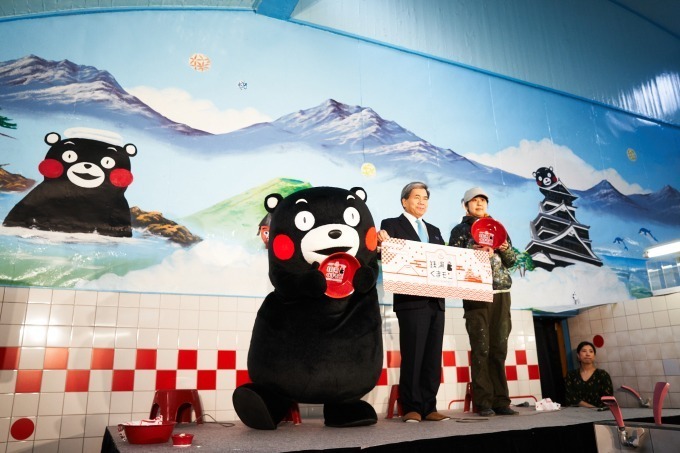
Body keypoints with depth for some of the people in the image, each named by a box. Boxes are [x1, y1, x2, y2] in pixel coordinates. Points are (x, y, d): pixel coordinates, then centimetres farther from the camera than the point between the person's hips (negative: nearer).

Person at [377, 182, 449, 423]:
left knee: (433, 356, 7)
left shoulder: (434, 230, 22)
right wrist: (382, 243, -28)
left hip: (436, 301, 6)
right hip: (411, 301, -6)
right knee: (412, 355, -2)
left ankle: (429, 407, 16)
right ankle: (411, 408, 8)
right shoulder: (391, 225, 3)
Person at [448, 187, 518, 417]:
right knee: (481, 348, -5)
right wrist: (474, 251, -17)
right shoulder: (460, 230, 7)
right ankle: (483, 402, 1)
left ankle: (501, 401, 9)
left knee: (499, 348, 3)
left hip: (501, 293, 4)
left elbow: (512, 261, 15)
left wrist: (505, 248, -5)